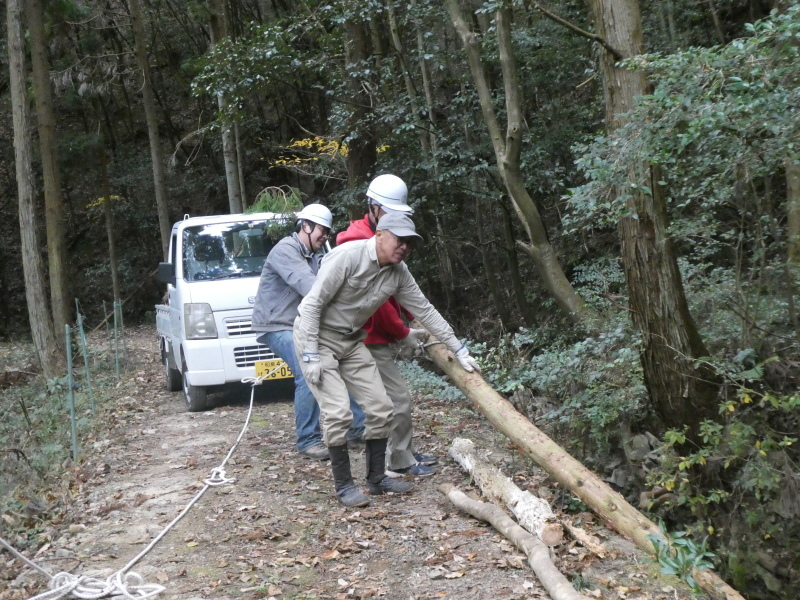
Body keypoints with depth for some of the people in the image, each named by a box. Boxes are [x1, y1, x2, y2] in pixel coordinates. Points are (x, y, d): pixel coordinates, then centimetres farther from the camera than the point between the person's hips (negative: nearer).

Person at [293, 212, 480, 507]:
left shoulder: (398, 273, -2)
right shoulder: (347, 256, -24)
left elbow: (425, 311, 7)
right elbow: (313, 304, -21)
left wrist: (459, 350, 9)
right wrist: (311, 356, -23)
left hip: (352, 340, 7)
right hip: (316, 336, -7)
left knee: (381, 408, 4)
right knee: (338, 412, -16)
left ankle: (377, 477, 20)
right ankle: (343, 485, 1)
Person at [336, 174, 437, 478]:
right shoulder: (359, 244, -20)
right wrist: (403, 333, -13)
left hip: (380, 336, 10)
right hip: (370, 337, -10)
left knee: (395, 396, 16)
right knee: (399, 397, -6)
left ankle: (407, 453, 27)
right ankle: (400, 462, 4)